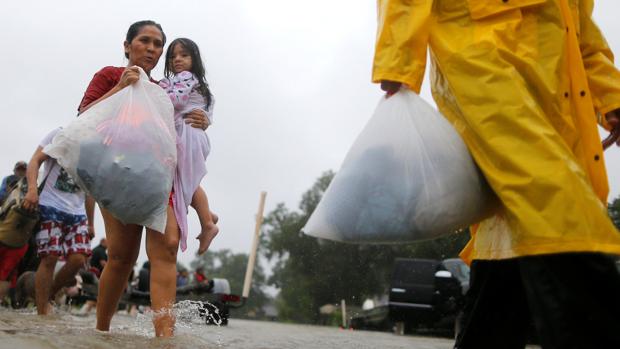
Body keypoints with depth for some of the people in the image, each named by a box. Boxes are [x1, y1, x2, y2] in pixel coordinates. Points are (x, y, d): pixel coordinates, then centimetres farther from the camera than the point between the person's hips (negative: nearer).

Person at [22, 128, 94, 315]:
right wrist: (32, 189, -22)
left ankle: (48, 295, 11)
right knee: (50, 258, -9)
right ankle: (42, 313, -2)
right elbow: (36, 160, -5)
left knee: (78, 259, -10)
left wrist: (90, 223, 18)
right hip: (51, 207, -5)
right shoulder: (60, 135, 3)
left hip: (77, 212, 5)